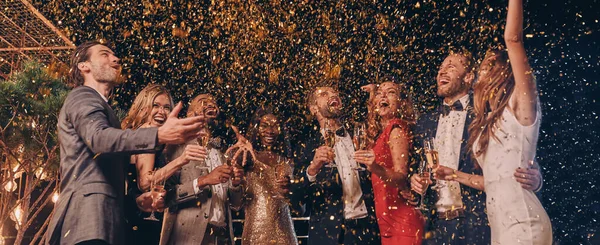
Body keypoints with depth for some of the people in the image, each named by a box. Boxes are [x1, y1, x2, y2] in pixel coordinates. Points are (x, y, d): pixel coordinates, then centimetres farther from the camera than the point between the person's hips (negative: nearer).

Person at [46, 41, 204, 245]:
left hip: (101, 216, 10)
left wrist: (135, 199, 15)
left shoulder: (101, 108, 31)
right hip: (89, 215, -10)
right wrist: (160, 135, -35)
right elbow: (98, 137, -21)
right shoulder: (83, 96, 1)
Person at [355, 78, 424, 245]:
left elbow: (402, 178, -20)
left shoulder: (396, 128, -9)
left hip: (402, 220, -9)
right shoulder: (380, 133, 15)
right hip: (388, 221, 9)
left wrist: (376, 169, -36)